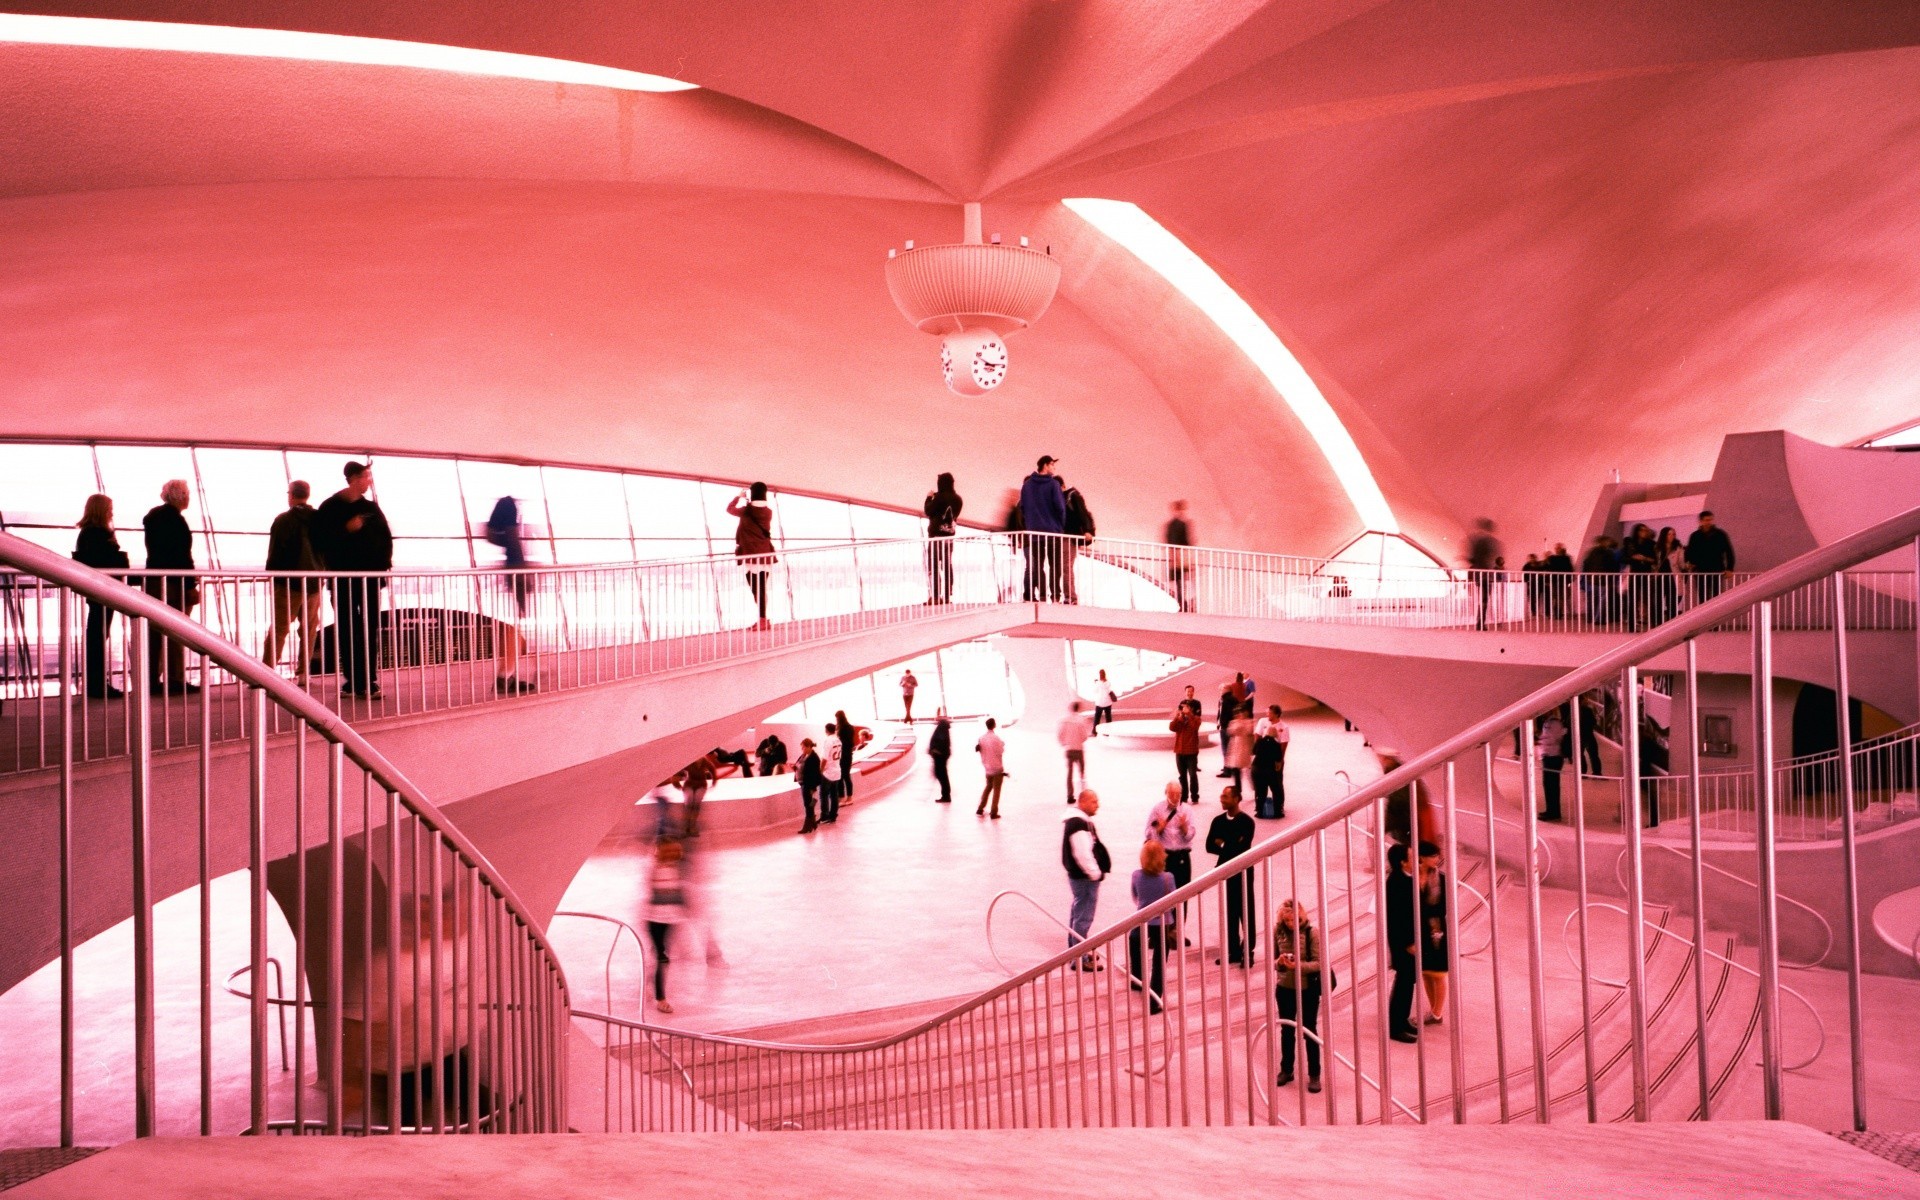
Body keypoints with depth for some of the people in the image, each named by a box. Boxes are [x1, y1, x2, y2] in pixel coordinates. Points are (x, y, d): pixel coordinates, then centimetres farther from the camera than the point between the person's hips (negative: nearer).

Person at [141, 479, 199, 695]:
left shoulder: (153, 516, 14)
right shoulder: (175, 519, -13)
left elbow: (155, 550, 19)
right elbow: (183, 556, -18)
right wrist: (191, 585, -16)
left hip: (154, 579, 9)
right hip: (174, 581, -9)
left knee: (155, 631, 10)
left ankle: (151, 679, 13)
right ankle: (175, 681, -3)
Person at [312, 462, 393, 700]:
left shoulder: (371, 507, 10)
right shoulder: (330, 507, 0)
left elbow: (385, 536, 14)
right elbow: (320, 539, -6)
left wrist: (384, 564, 3)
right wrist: (346, 529, -16)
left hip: (370, 577, 2)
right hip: (342, 578, -2)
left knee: (370, 630, 0)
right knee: (346, 631, 1)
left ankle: (369, 680, 2)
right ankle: (351, 680, 6)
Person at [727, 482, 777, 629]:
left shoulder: (746, 510, -7)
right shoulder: (768, 512, 5)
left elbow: (729, 509, 12)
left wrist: (739, 496, 24)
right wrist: (748, 502, 28)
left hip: (751, 556, -5)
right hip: (766, 555, 5)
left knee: (755, 589, -4)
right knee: (762, 588, 11)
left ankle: (763, 620, -9)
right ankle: (763, 619, 15)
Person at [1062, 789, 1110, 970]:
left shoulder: (1077, 820, 11)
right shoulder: (1079, 825, -22)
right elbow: (1083, 854, -27)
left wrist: (1095, 872, 19)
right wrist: (1095, 873, -16)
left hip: (1077, 875, 11)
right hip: (1085, 878, -11)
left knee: (1077, 914, 21)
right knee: (1083, 917, -6)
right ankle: (1080, 959, -1)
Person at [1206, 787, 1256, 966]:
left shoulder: (1246, 821, -9)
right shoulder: (1218, 821, 6)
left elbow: (1243, 848, -18)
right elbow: (1210, 846, -1)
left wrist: (1224, 845, -7)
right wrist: (1231, 847, -13)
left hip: (1242, 872, -5)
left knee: (1246, 913, 2)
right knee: (1229, 914, 9)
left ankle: (1247, 952, 9)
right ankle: (1234, 951, 17)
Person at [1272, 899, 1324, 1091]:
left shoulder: (1312, 933, -15)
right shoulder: (1277, 933, -7)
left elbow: (1319, 963, -15)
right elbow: (1272, 961, 0)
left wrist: (1298, 965, -29)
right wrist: (1279, 963, -22)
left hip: (1307, 990, -3)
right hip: (1284, 989, 3)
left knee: (1309, 1032, 10)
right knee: (1286, 1031, 18)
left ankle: (1314, 1075, 22)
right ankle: (1286, 1070, 33)